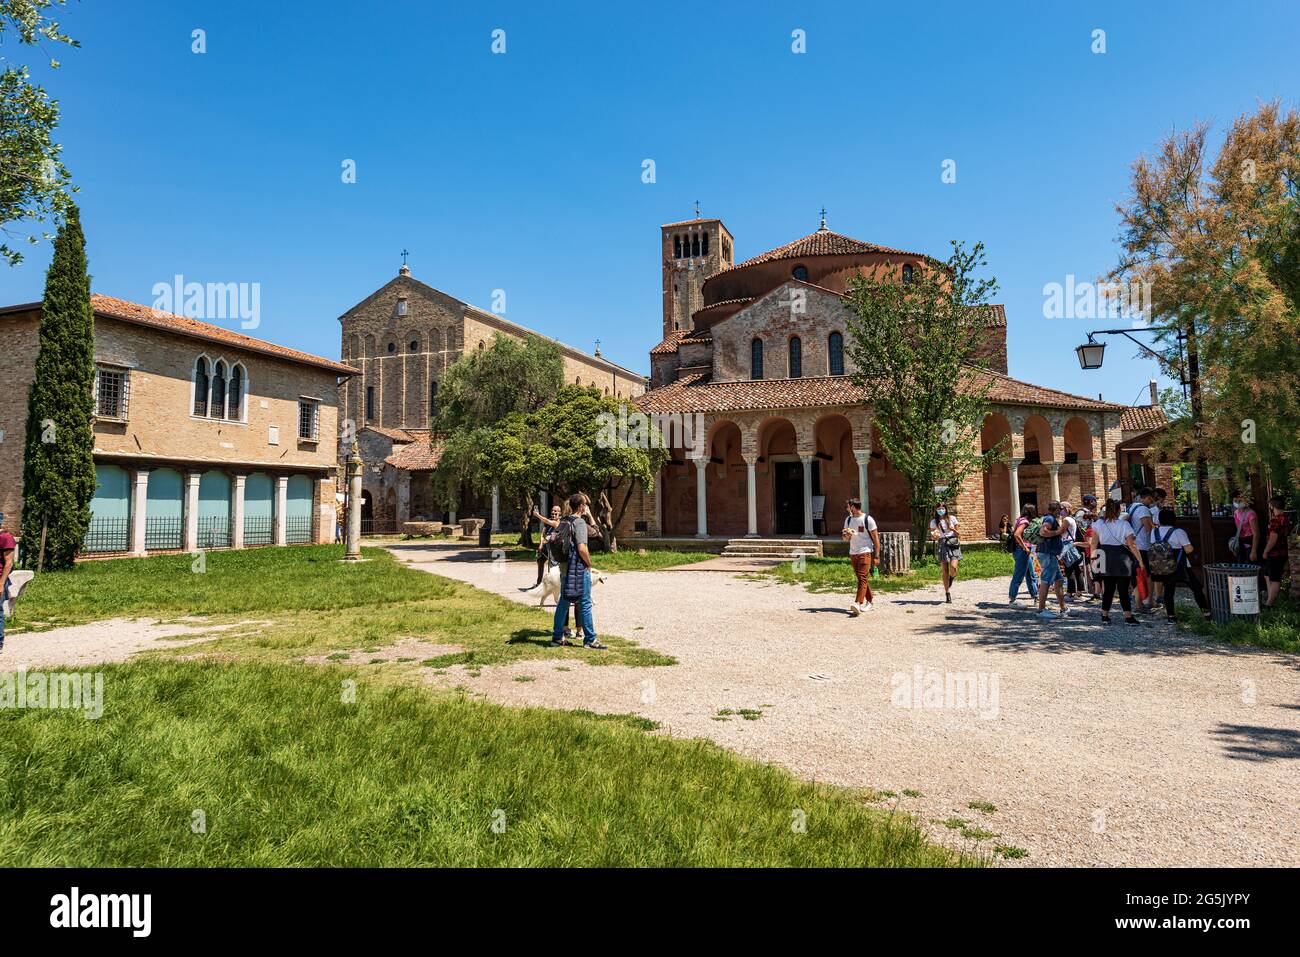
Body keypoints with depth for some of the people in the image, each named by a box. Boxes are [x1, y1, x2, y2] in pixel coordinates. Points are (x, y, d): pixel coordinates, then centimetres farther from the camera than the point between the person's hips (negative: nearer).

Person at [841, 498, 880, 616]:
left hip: (865, 552, -6)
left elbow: (875, 538, -4)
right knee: (861, 579, 11)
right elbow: (845, 539, 15)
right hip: (853, 553, 7)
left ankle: (857, 604, -24)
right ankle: (870, 601, 23)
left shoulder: (868, 519, -7)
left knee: (863, 578, -14)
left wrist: (877, 555, -8)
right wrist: (846, 534, -9)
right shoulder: (848, 519, 10)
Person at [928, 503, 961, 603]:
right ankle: (947, 594, 8)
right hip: (942, 545, 0)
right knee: (945, 571, 0)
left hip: (953, 544, 0)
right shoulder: (934, 522, 6)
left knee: (953, 567, -19)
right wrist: (934, 536, -17)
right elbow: (932, 538, 6)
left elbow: (957, 533, 12)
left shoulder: (952, 518, 7)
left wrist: (953, 530, -9)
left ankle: (952, 578, 18)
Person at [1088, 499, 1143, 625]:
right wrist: (1140, 560, -3)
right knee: (1123, 589, 1)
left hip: (1105, 560, 3)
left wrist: (1092, 558, 11)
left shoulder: (1098, 524, 0)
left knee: (1108, 588, 10)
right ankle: (1128, 616, 3)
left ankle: (1105, 615, 12)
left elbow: (1094, 543, 2)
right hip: (1121, 560, -3)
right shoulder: (1124, 525, -7)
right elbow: (1131, 545, -8)